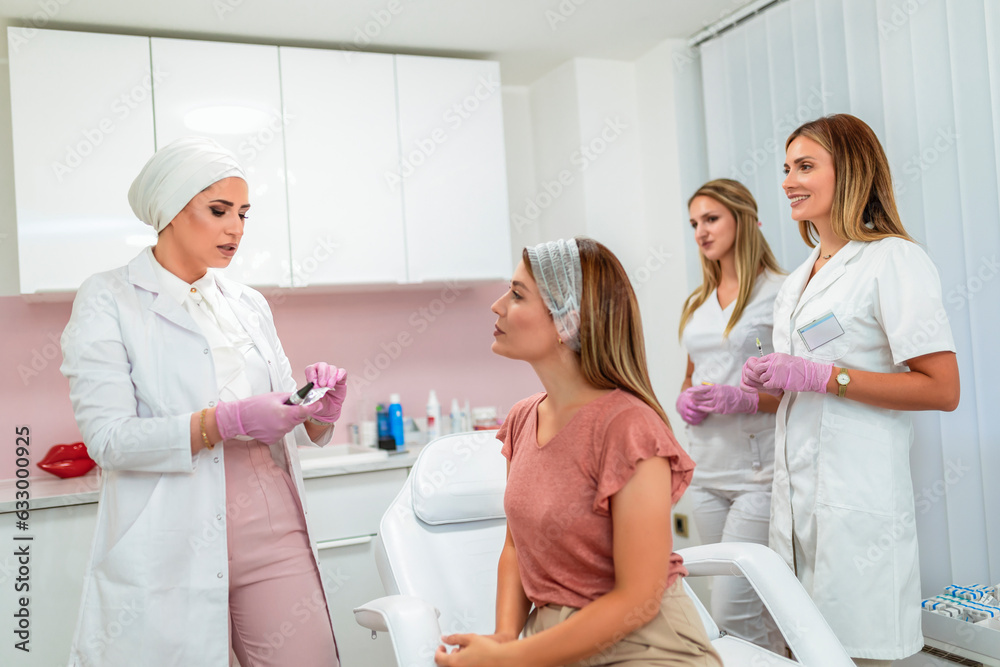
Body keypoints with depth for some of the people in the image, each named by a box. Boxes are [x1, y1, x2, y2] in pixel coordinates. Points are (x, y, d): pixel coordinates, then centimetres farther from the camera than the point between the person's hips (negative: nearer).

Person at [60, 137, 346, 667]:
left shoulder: (249, 305, 13)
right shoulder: (107, 301, -1)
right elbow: (107, 437, -11)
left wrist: (319, 412, -7)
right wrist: (223, 422, -22)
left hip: (274, 539, 4)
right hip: (170, 556, -4)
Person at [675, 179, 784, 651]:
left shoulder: (778, 292, -5)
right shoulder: (696, 303, 15)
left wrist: (743, 399, -21)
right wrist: (684, 400, 3)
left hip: (759, 474, -6)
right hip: (705, 471, 6)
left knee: (730, 612, -9)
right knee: (756, 608, 12)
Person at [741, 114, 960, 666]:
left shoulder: (894, 260, -9)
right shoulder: (801, 276, 17)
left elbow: (942, 390, -16)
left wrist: (819, 377, -19)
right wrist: (763, 385, 6)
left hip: (856, 501, -7)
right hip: (796, 492, 8)